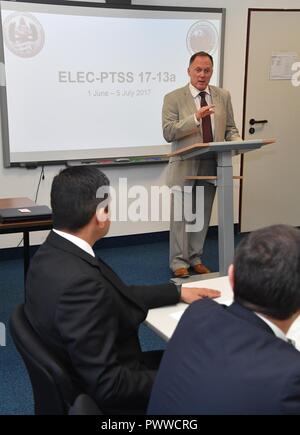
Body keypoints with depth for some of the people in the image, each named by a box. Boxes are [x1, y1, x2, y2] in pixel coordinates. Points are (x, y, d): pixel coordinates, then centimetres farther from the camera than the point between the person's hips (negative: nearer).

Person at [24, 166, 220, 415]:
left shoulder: (53, 254, -6)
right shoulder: (78, 282, -34)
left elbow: (119, 296, 8)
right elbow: (107, 385, -29)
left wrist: (178, 292, 14)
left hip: (92, 381, 8)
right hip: (108, 399, -8)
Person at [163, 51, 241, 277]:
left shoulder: (223, 96, 9)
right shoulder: (174, 98, -3)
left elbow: (230, 128, 13)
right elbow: (168, 133, -12)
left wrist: (236, 140, -10)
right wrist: (195, 117, -24)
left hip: (212, 165, 4)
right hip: (185, 165, -3)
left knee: (203, 214, 11)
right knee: (181, 214, 2)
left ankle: (195, 257, 23)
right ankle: (179, 260, 13)